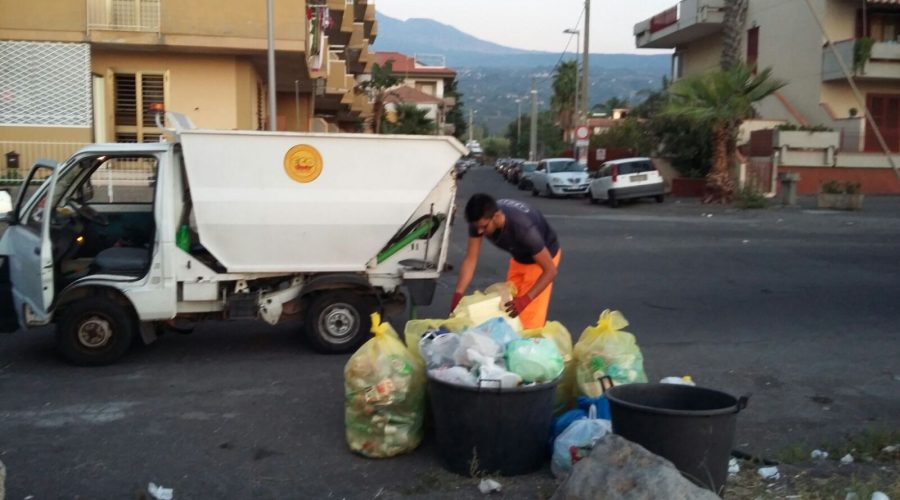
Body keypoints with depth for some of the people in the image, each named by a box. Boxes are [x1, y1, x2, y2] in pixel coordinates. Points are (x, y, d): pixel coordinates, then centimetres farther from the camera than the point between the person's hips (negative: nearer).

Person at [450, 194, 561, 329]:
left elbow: (550, 270, -36)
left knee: (529, 319, -11)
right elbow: (470, 259, -21)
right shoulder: (480, 220, -27)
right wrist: (457, 295, -31)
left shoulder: (523, 228, -42)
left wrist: (525, 300, -46)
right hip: (519, 256, 6)